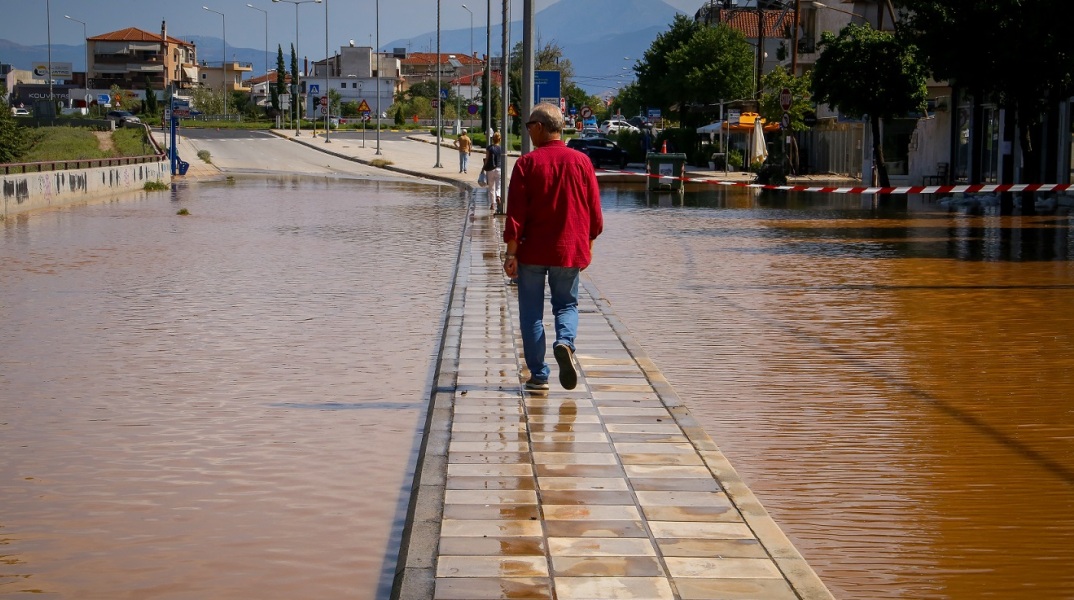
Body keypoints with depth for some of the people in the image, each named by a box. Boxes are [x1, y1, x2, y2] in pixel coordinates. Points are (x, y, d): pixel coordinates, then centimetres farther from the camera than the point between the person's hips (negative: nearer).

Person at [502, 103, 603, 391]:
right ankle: (565, 343, -16)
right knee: (567, 305, 15)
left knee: (531, 312, 8)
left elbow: (516, 213, -10)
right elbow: (594, 210, 5)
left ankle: (538, 375, 6)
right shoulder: (581, 161, 1)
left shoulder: (527, 163, -8)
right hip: (570, 250, 2)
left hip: (532, 251, -2)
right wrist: (587, 245, 17)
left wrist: (511, 252, -7)